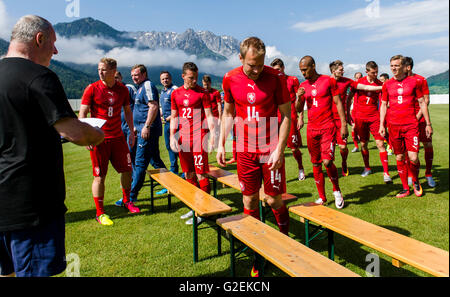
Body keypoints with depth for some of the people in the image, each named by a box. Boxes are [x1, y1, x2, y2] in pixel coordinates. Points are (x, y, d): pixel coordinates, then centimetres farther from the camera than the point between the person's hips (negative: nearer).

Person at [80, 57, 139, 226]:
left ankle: (126, 201, 33)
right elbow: (82, 114, -5)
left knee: (127, 170, 10)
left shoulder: (122, 90, 6)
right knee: (99, 176, 1)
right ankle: (100, 213, 15)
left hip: (118, 138, 4)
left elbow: (127, 111, 17)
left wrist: (131, 132, 11)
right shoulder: (92, 89, -5)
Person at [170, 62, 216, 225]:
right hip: (183, 138, 5)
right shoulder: (175, 94, 12)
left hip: (199, 136, -5)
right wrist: (172, 136, 4)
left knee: (201, 174, -6)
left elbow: (209, 115, -4)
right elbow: (174, 117, 15)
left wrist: (212, 133, -16)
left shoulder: (202, 92, -1)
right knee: (188, 175, 11)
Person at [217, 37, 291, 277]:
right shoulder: (230, 79, -1)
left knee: (274, 199, 1)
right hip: (245, 149, 3)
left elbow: (286, 115, -5)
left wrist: (279, 149, -12)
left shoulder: (275, 77, -9)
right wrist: (221, 144, 5)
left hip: (271, 148, -3)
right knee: (249, 201, 8)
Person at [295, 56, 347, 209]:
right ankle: (322, 197, 19)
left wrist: (344, 124, -8)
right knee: (316, 164, 7)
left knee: (327, 161, -15)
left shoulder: (329, 81, -2)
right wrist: (299, 97, -7)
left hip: (327, 127, -5)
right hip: (311, 129, 5)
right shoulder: (303, 86, 10)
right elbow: (299, 109, 13)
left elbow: (338, 103, -2)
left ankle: (336, 190, 12)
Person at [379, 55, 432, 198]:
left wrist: (428, 124, 6)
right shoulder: (387, 84, 7)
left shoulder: (414, 81, 3)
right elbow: (383, 105, 12)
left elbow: (422, 103, 7)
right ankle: (405, 188, 20)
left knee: (413, 157, -8)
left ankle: (415, 181, 22)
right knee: (399, 158, 6)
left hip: (411, 125, -2)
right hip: (394, 125, 2)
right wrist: (381, 124, 5)